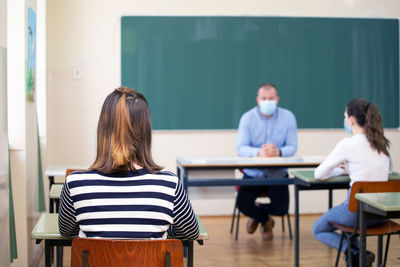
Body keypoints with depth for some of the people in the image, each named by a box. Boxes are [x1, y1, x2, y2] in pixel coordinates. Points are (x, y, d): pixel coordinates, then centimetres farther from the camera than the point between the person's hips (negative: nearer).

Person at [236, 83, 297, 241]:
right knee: (243, 204, -20)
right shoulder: (248, 118, -6)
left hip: (278, 174, 0)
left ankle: (257, 214, 24)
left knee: (281, 209, -17)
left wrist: (278, 152, -31)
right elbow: (241, 148, -13)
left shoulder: (288, 117, -3)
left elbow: (292, 147, -7)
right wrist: (259, 152, -34)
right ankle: (266, 220, 19)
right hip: (253, 173, 0)